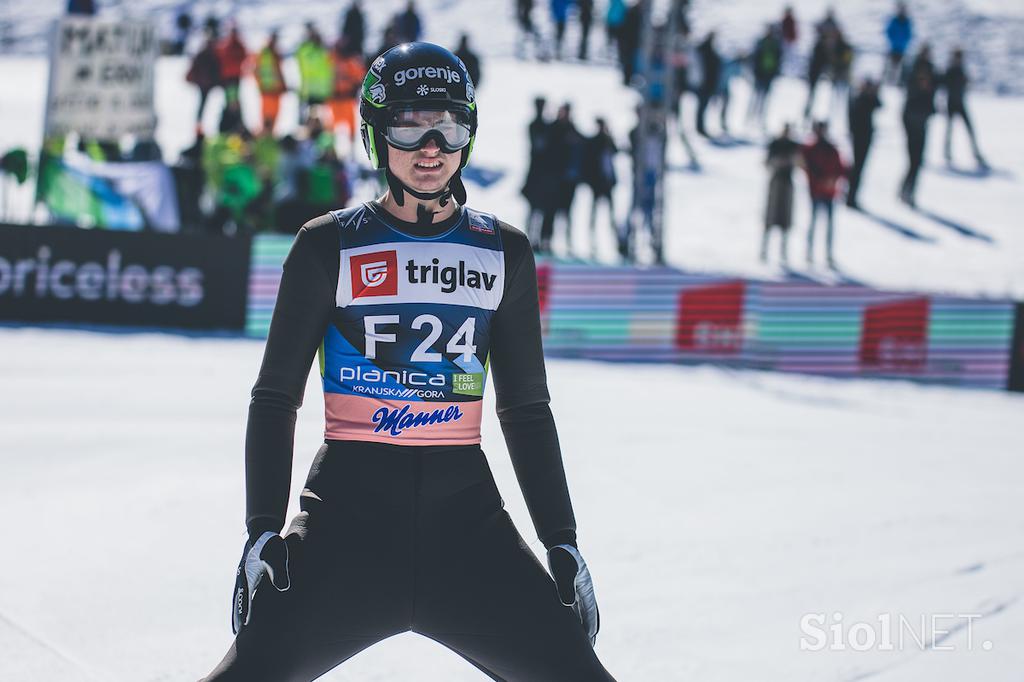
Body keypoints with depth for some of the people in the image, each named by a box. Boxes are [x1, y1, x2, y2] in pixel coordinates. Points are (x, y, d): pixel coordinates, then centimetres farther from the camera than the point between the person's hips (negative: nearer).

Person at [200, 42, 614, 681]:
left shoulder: (503, 252, 10)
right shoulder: (330, 246, 2)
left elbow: (527, 410, 16)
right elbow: (275, 397, 3)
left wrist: (562, 543, 9)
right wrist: (263, 531, -7)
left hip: (467, 513, 2)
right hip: (349, 508, -2)